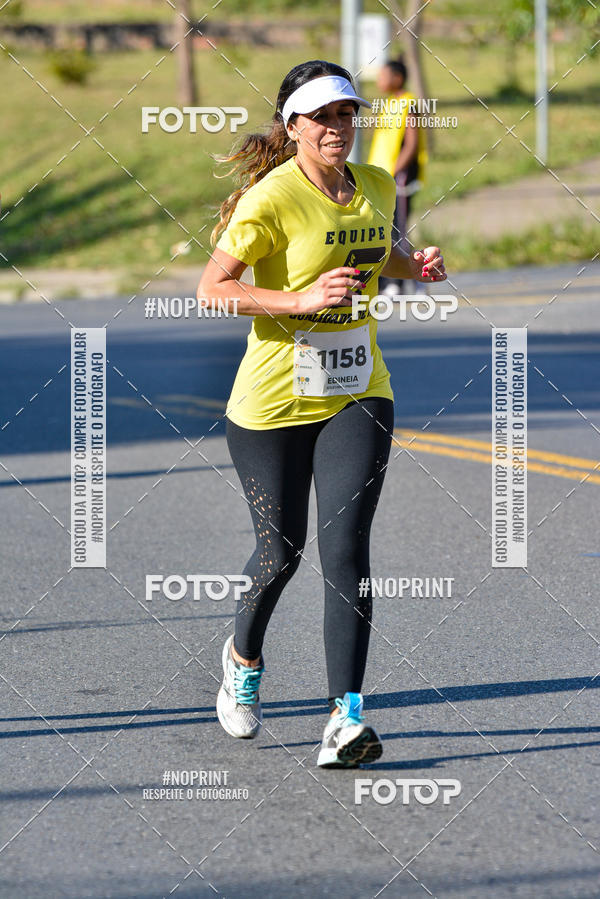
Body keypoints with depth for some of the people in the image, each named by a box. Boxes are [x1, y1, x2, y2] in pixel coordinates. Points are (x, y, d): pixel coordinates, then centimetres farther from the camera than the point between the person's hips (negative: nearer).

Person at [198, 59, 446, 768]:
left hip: (357, 395, 3)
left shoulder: (377, 187, 5)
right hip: (272, 400, -3)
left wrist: (416, 266, 3)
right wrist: (301, 299, -27)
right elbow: (212, 288, -16)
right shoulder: (271, 199, -14)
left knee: (345, 549, -12)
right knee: (280, 552, 8)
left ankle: (347, 715, -14)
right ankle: (243, 659, 41)